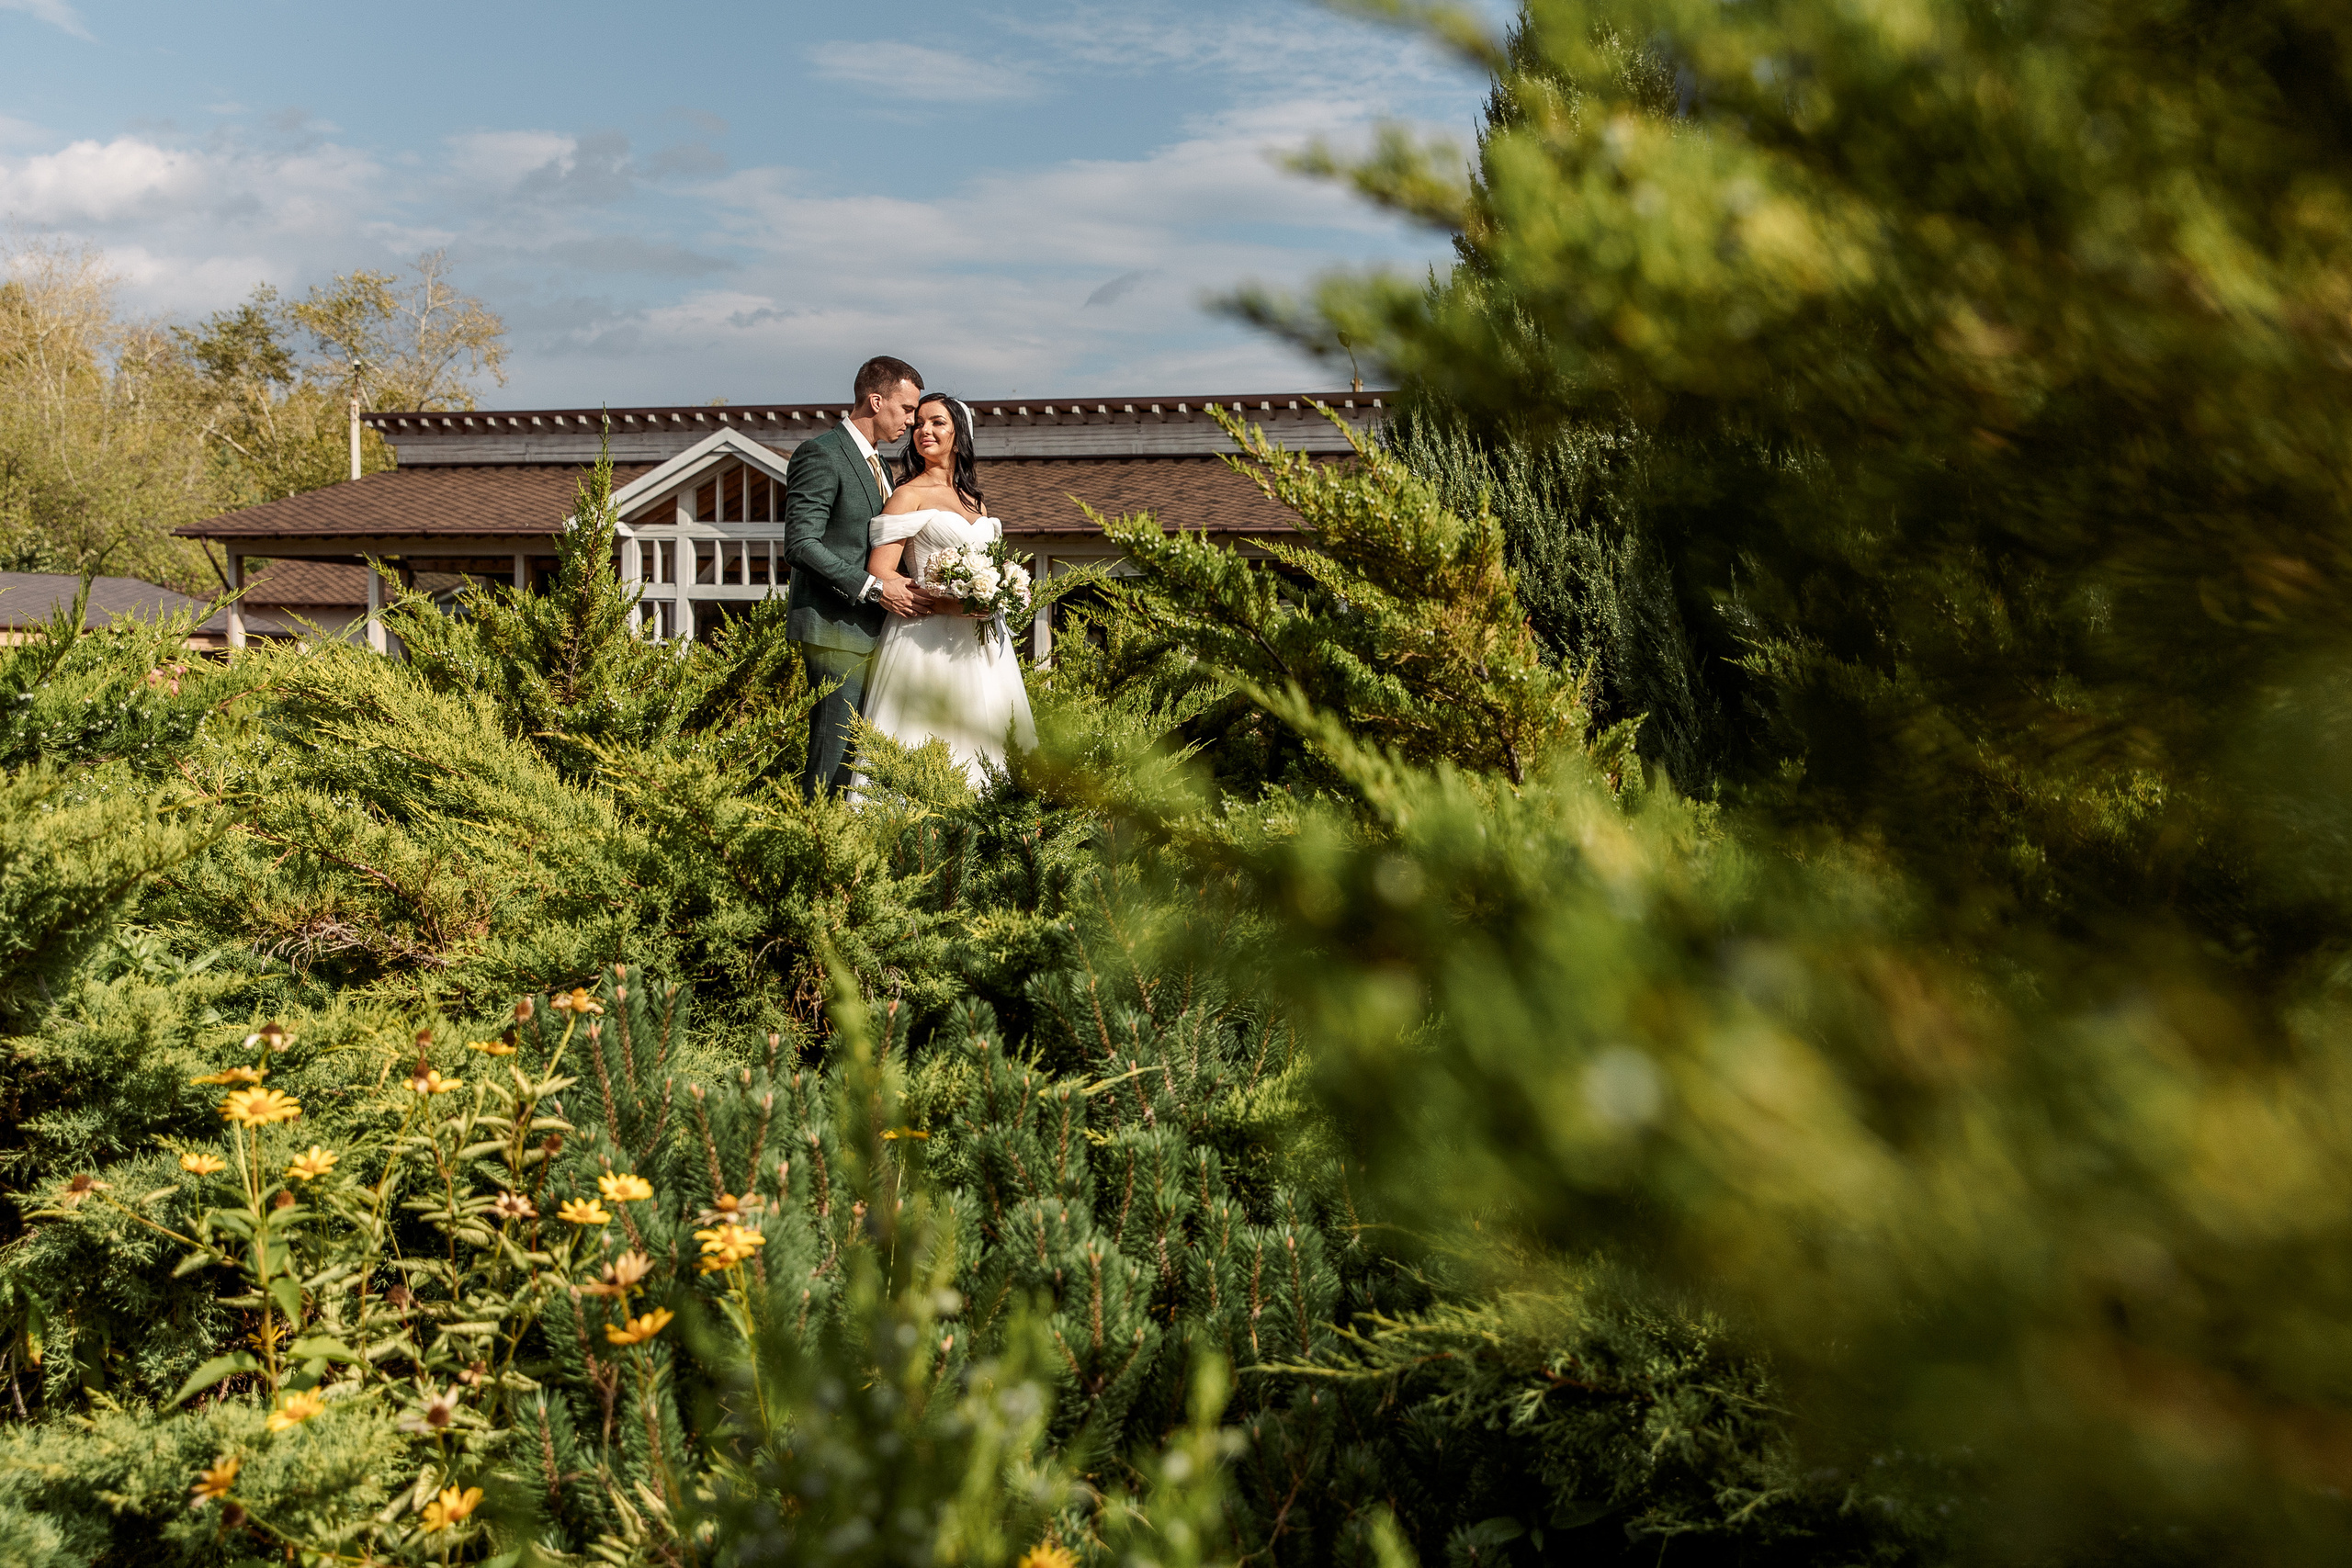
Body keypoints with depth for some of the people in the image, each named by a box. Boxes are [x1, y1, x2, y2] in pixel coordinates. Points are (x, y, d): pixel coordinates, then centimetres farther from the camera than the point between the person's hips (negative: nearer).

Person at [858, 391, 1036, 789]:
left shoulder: (974, 499, 17)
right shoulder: (910, 494, -2)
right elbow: (880, 577, -10)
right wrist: (948, 602, -20)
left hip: (979, 642, 6)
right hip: (929, 641, -6)